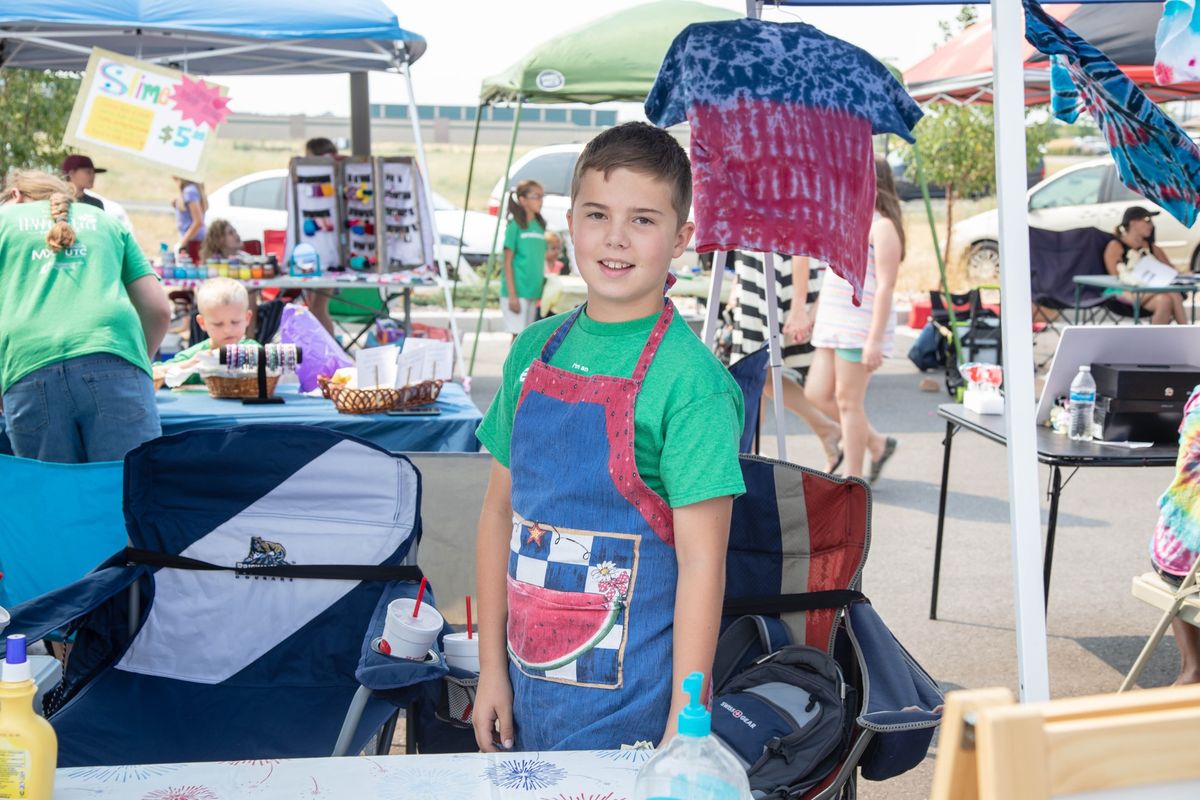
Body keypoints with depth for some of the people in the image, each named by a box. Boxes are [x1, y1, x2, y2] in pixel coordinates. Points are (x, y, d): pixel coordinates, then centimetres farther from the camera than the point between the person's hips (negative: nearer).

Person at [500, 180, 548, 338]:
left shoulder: (540, 226, 10)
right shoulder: (515, 226, -8)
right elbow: (508, 262, -9)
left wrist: (542, 292, 10)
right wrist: (512, 295, -15)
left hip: (533, 292, 6)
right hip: (517, 291, -6)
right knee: (518, 335, -6)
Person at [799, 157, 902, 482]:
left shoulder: (882, 227, -11)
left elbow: (885, 287, -17)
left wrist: (874, 340, -21)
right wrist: (811, 317, 23)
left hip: (860, 328, -9)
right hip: (832, 325, 9)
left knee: (847, 400, -3)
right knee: (817, 394, 8)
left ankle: (854, 478, 9)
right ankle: (877, 444, 24)